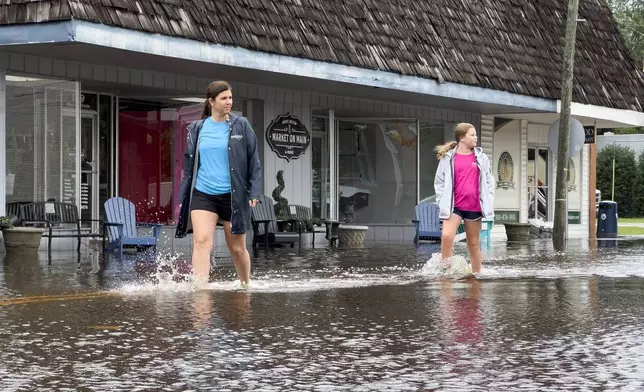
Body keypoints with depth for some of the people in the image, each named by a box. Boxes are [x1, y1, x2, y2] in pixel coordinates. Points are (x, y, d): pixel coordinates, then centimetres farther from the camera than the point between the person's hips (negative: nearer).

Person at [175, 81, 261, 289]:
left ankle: (245, 286, 31)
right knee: (202, 241, -17)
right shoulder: (197, 129, 8)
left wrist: (254, 193, -5)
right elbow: (188, 165, 14)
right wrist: (183, 197, 11)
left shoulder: (241, 126, 2)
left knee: (237, 248, 9)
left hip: (233, 195, -1)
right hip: (202, 195, 1)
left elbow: (253, 161, 3)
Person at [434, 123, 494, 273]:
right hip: (454, 206, -2)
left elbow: (489, 181, 13)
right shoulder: (448, 157, 1)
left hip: (474, 207, 2)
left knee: (473, 243, 10)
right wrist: (443, 201, -3)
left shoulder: (481, 157, 7)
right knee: (446, 237, -21)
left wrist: (488, 202, 5)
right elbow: (439, 181, 5)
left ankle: (476, 273, 21)